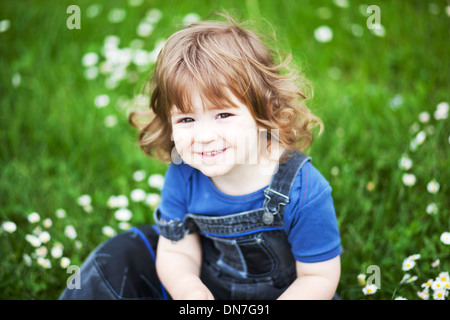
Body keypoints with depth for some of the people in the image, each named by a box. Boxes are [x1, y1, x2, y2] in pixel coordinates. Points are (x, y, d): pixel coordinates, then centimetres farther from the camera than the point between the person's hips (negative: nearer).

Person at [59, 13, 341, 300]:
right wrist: (189, 289, -31)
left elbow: (320, 276, -20)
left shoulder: (303, 191, -29)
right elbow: (178, 252, -8)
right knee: (121, 254, -3)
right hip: (204, 285, 3)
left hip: (278, 292, -3)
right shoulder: (182, 176, -16)